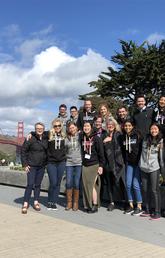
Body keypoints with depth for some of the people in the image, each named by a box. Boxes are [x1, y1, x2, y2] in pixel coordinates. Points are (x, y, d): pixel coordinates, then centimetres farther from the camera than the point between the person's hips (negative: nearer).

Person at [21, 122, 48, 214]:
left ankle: (36, 203, 19)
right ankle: (25, 204, 0)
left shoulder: (46, 139, 4)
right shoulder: (30, 139, -8)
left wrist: (46, 162, 6)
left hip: (42, 166, 4)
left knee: (38, 185, 10)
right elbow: (23, 151, -6)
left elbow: (47, 151, 16)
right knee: (30, 184, -7)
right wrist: (25, 164, -8)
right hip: (31, 166, -4)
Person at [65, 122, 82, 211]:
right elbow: (64, 150, 13)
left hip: (79, 163, -2)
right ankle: (69, 202, 12)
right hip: (69, 163, 2)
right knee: (69, 183, -1)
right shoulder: (66, 138, 7)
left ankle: (76, 202, 12)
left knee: (76, 183, -1)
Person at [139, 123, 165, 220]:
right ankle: (147, 210, 20)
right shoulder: (145, 140, 8)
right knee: (145, 190, 8)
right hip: (144, 168, 4)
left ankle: (157, 212, 6)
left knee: (154, 190, -3)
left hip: (154, 168, -3)